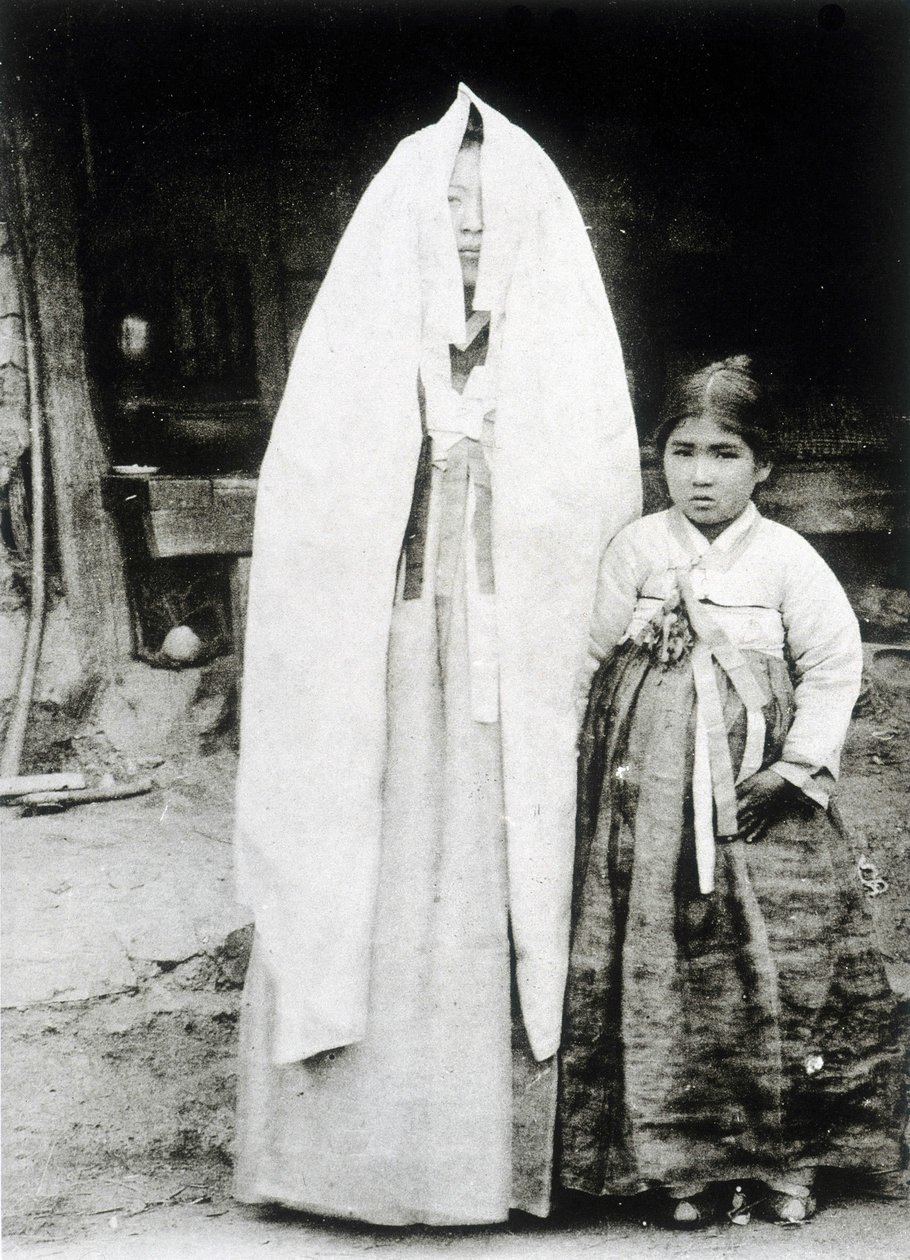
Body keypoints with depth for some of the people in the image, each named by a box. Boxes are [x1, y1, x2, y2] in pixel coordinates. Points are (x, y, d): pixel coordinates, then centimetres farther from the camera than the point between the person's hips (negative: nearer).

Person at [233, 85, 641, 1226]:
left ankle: (505, 1141, 12)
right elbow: (306, 529, 3)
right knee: (373, 896, 0)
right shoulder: (357, 340, 7)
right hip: (380, 676, 0)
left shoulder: (568, 345, 10)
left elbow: (604, 521, 7)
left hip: (523, 684, 1)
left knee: (512, 904, 1)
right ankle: (363, 1133, 13)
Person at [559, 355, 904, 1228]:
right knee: (660, 972, 0)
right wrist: (611, 759, 0)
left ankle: (784, 1160, 14)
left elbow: (835, 665, 0)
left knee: (783, 968, -1)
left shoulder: (787, 558, 0)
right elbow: (595, 657, 6)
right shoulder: (635, 549, 3)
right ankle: (679, 1163, 13)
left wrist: (797, 766, -6)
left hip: (760, 797, 0)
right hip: (652, 797, 1)